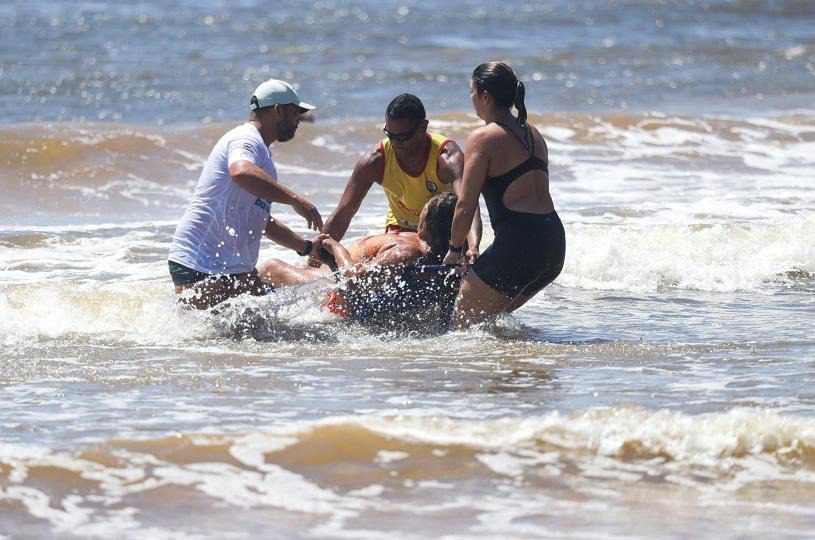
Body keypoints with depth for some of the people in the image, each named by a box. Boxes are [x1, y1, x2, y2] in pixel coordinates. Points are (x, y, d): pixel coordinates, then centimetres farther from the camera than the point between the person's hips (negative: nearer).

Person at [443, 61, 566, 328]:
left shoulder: (483, 138, -6)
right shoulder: (533, 134, 19)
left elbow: (466, 206, -7)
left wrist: (454, 249, 9)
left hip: (518, 242, -8)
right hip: (554, 241, 8)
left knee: (463, 321, 2)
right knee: (494, 316, 24)